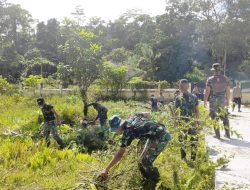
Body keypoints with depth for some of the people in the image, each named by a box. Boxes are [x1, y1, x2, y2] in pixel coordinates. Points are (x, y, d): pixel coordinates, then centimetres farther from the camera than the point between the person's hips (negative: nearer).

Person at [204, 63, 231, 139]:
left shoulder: (210, 79, -8)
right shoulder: (225, 79, 0)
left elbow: (207, 91, -10)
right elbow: (228, 91, 3)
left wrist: (205, 101, -3)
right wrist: (228, 100, 13)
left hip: (213, 101, -2)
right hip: (223, 100, 2)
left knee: (215, 117, 5)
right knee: (225, 117, 13)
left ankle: (217, 134, 7)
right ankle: (227, 134, 17)